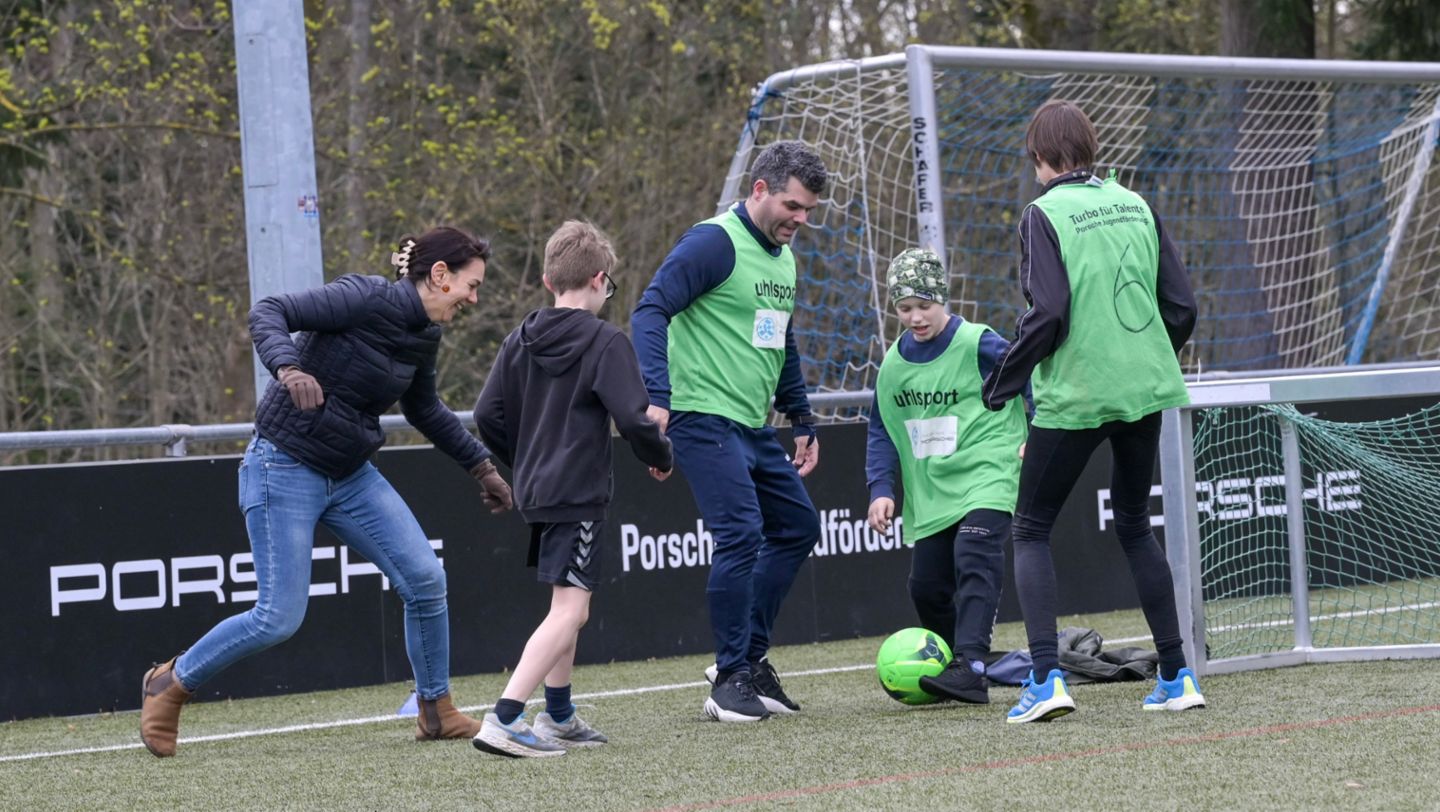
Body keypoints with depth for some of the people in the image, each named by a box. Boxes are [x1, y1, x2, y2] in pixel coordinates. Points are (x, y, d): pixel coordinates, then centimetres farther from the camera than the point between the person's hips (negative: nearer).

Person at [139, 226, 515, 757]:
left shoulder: (424, 337, 6)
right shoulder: (367, 299, -18)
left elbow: (423, 409, 25)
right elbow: (268, 313, -23)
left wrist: (480, 466, 28)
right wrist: (288, 367, -42)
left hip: (351, 476, 8)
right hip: (286, 469, -8)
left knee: (425, 579, -3)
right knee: (280, 618, -8)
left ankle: (436, 712, 13)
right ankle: (170, 684, 13)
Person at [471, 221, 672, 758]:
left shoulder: (520, 340, 8)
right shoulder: (605, 342, -11)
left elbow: (488, 416, 7)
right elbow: (634, 419, -17)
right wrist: (661, 458, 2)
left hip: (535, 490, 8)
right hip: (579, 493, -8)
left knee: (568, 606, 22)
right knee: (569, 609, -11)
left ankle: (558, 719, 30)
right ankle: (503, 721, -23)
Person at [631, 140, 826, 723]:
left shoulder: (781, 255, 16)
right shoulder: (715, 243, -12)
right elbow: (650, 311, -20)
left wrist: (802, 421, 27)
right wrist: (657, 395, -30)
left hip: (753, 428, 10)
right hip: (705, 418, -10)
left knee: (798, 526, 13)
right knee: (741, 533, -16)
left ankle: (749, 655, 20)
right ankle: (732, 678, -7)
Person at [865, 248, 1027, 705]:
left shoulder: (978, 346, -10)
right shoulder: (893, 365, 7)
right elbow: (882, 432, 15)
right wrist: (880, 488, 4)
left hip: (987, 478, -7)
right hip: (931, 496, 7)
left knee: (974, 561, -25)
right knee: (927, 586, 7)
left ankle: (970, 669, -35)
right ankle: (959, 667, 27)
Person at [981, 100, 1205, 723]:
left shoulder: (1045, 214, -9)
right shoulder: (1135, 206, 8)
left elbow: (1047, 314, -17)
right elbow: (1181, 304, 7)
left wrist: (1000, 382, -6)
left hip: (1074, 395, -6)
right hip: (1144, 391, 6)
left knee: (1030, 530, 6)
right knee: (1135, 526, 20)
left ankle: (1046, 678, -10)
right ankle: (1177, 678, 16)